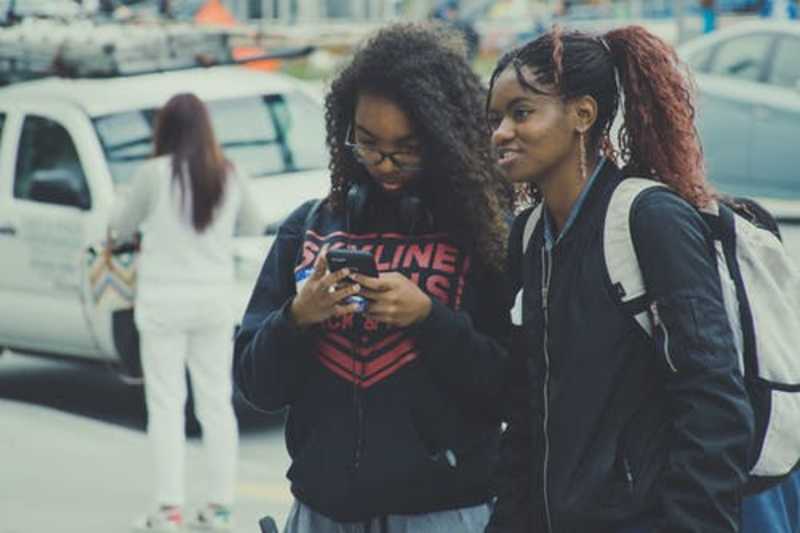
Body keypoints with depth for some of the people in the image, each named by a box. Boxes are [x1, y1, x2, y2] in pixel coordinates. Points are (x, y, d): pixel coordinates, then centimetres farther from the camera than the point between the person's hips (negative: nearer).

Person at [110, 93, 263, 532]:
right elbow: (254, 226, 16)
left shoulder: (154, 174, -10)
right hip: (214, 301, 4)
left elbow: (122, 228, 1)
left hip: (163, 302, -4)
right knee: (217, 402, 11)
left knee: (165, 405, 0)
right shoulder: (229, 177, 2)